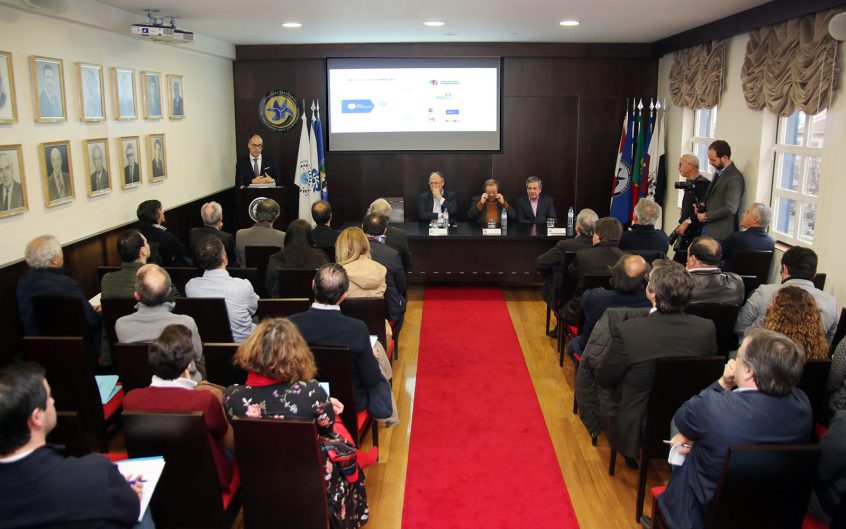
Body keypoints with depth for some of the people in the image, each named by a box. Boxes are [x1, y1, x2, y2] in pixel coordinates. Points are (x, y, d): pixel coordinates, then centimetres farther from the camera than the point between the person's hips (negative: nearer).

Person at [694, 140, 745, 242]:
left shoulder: (735, 178, -17)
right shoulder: (718, 172, 12)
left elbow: (730, 208, -21)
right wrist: (703, 205, 4)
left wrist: (706, 216, -13)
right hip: (708, 228, 8)